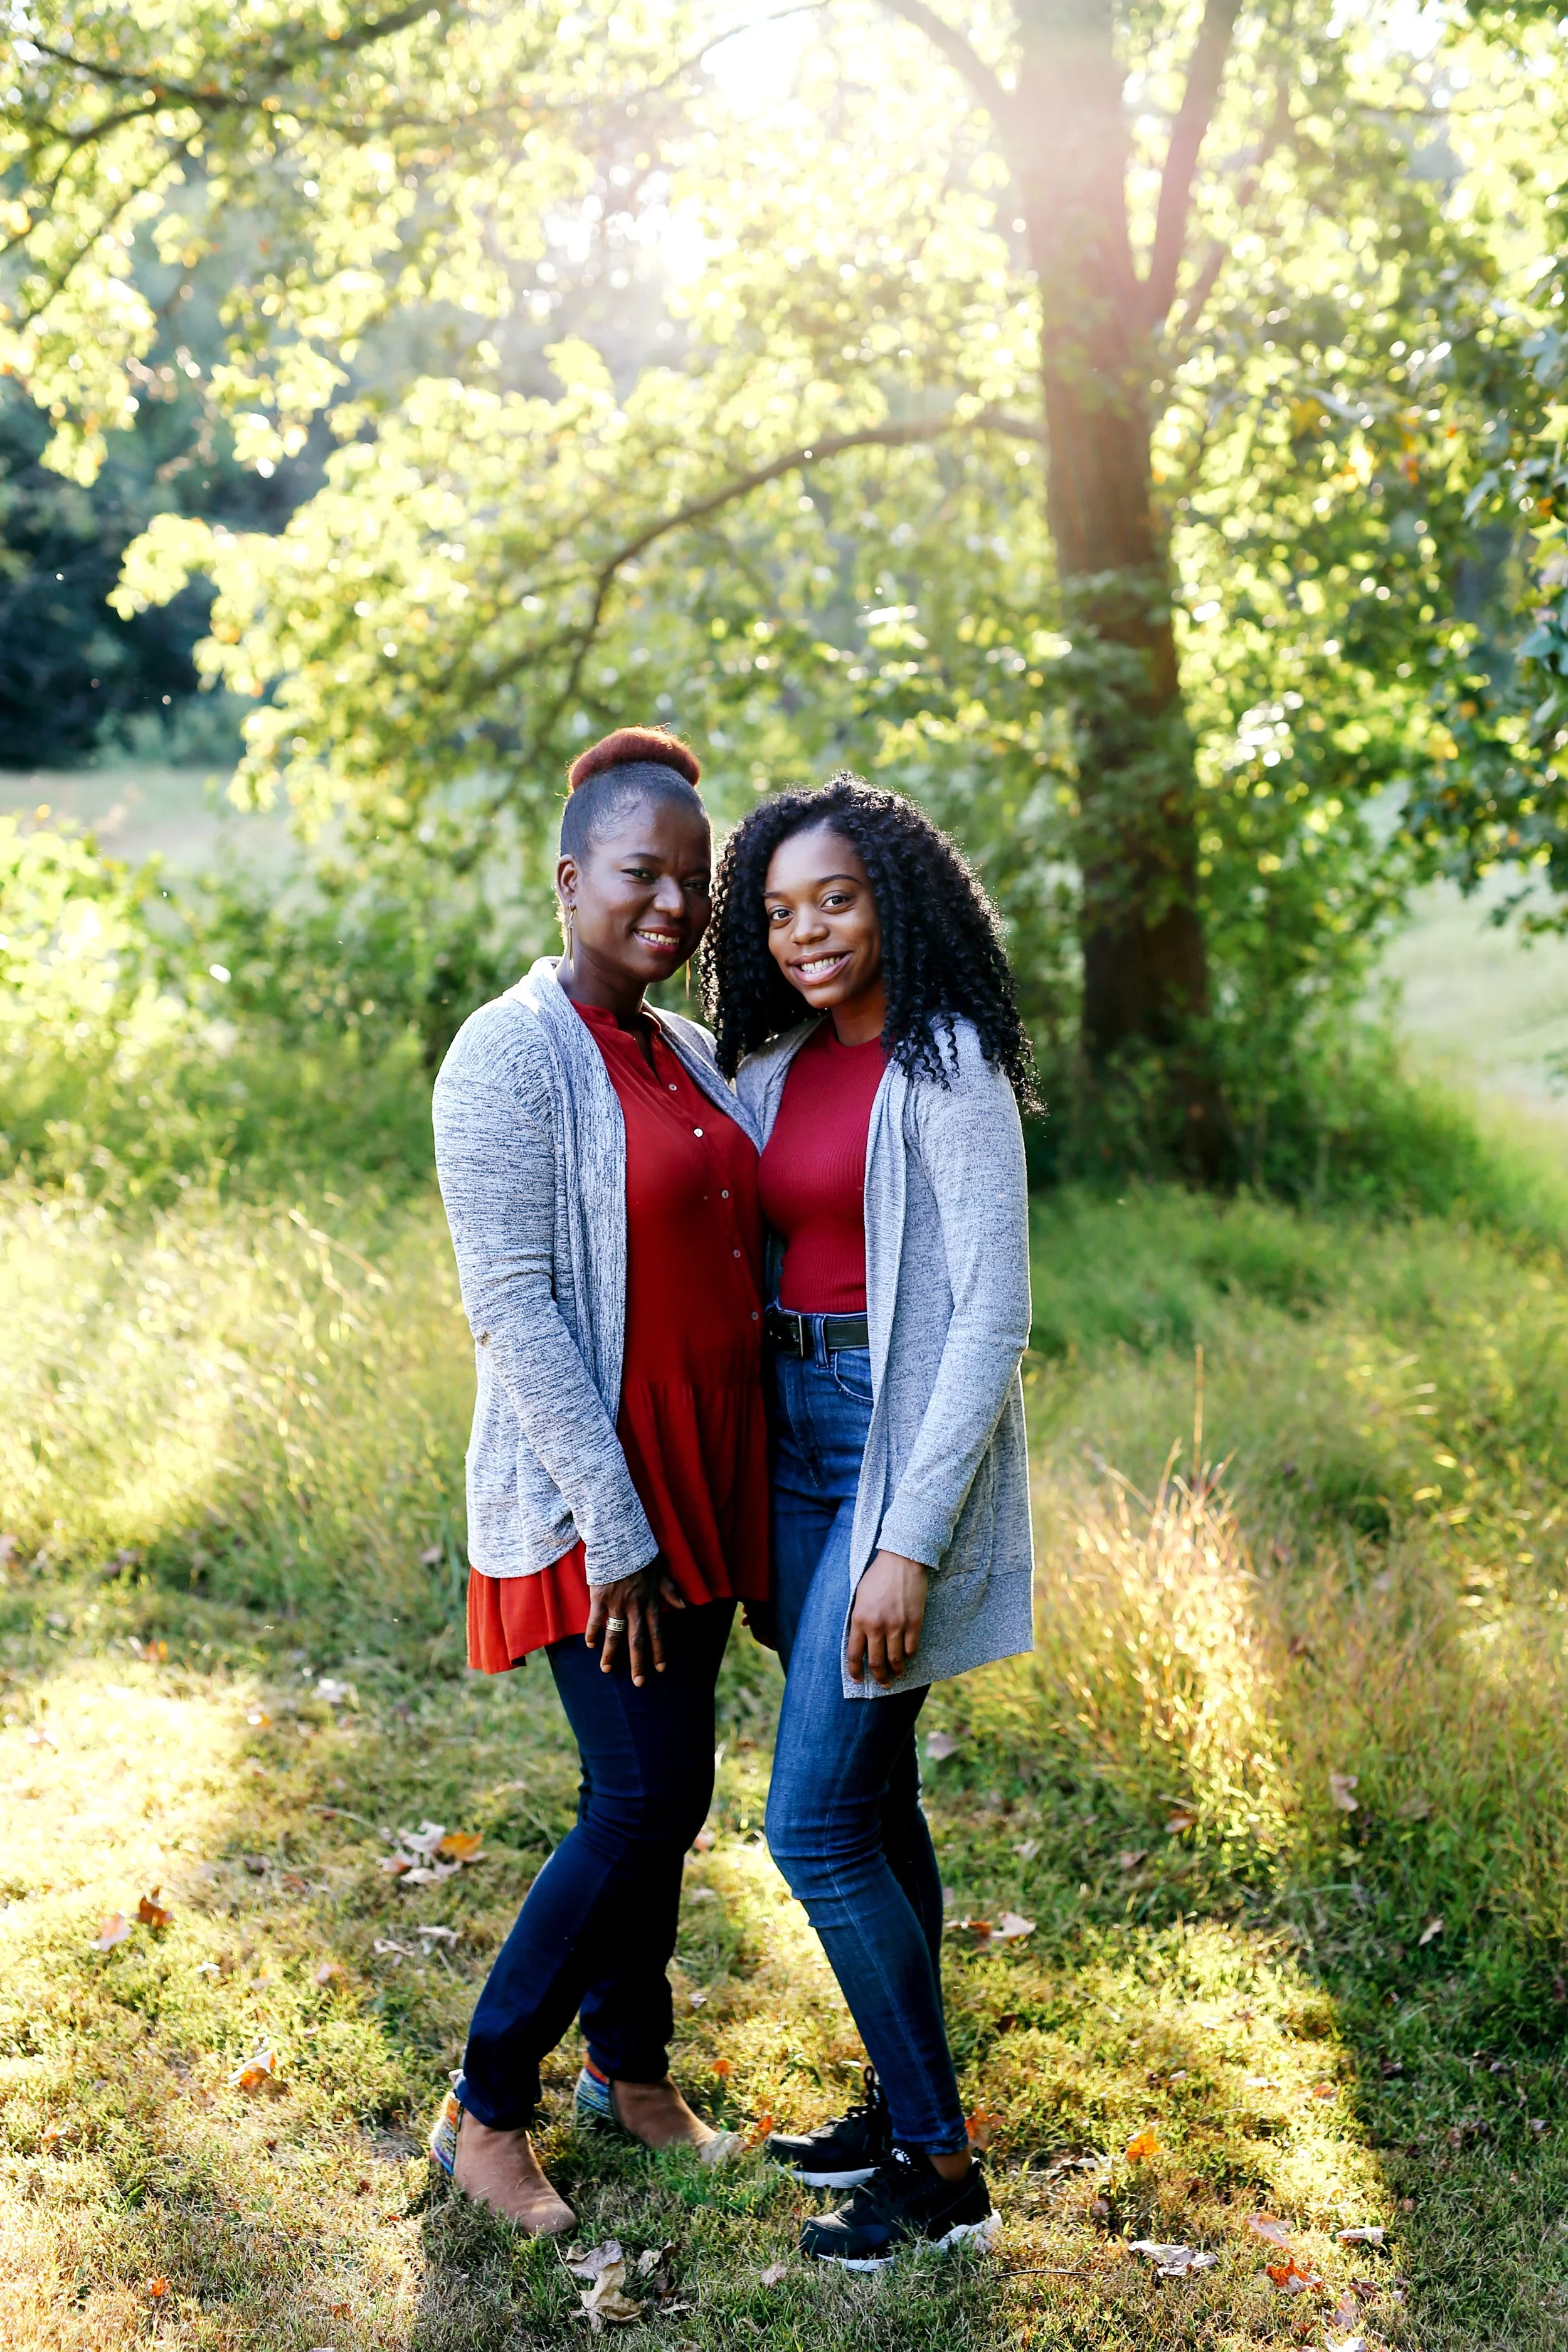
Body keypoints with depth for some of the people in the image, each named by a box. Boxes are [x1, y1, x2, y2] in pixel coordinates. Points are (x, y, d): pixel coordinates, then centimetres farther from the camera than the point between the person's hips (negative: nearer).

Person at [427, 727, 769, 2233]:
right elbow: (514, 1308, -18)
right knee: (645, 1800, -6)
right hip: (590, 1499, -7)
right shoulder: (510, 1058, -14)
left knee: (662, 1794, 15)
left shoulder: (685, 1055, 10)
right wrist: (614, 1532, -20)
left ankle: (632, 2069, 33)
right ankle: (485, 2111, 11)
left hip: (701, 1485, 8)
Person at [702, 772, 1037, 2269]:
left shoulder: (948, 1067, -14)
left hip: (910, 1449, -8)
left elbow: (993, 1317, -18)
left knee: (815, 1821, -7)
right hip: (794, 1432, 8)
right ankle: (905, 2107, 31)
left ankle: (944, 2173, 7)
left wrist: (909, 1541, -22)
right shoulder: (778, 1066, 9)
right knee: (870, 1799, 16)